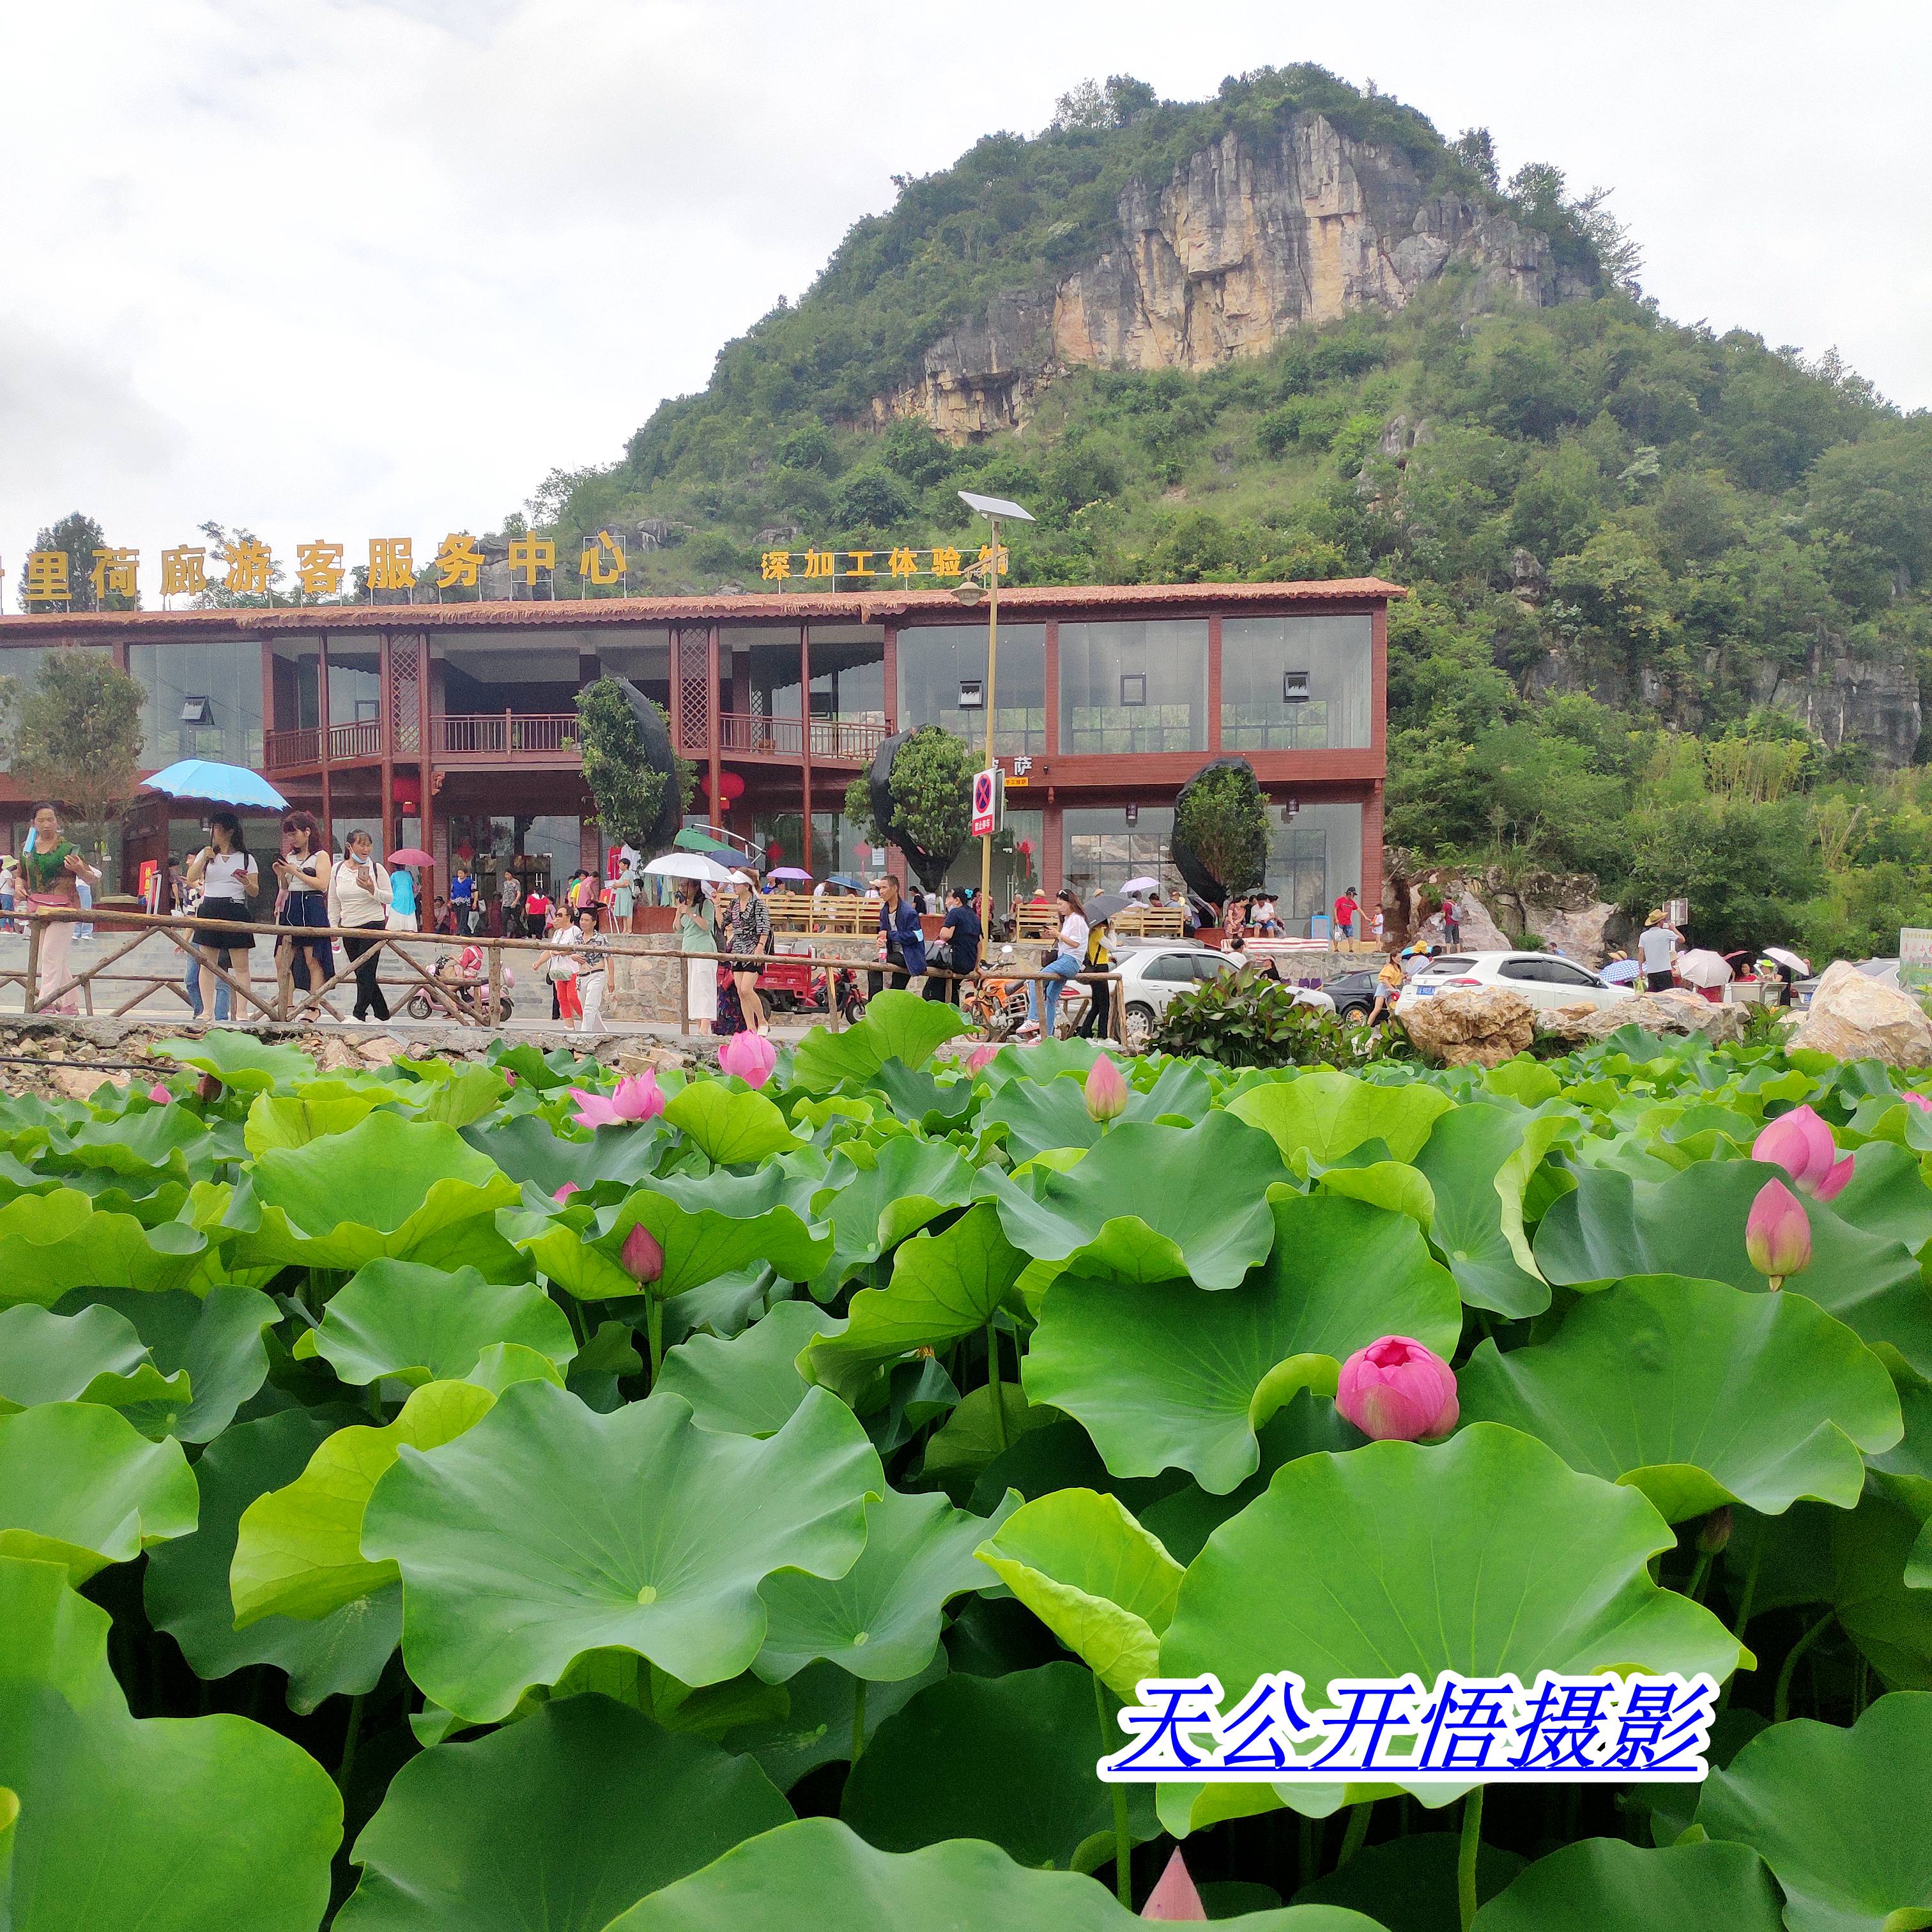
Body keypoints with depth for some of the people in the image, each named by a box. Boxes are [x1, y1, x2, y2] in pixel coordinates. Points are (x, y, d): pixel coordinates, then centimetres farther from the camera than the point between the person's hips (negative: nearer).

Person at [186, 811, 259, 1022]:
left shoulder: (246, 858, 8)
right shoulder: (206, 853, 15)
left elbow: (254, 892, 6)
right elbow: (191, 879, 2)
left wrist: (247, 883, -15)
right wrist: (204, 858, -9)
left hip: (235, 910, -2)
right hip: (209, 910, 2)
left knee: (241, 966, -5)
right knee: (207, 963, 0)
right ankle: (207, 1011, 3)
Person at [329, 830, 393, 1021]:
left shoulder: (377, 869, -2)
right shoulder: (338, 870, 7)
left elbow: (389, 898, -2)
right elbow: (333, 902, 14)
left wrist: (372, 890, -20)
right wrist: (334, 928, 11)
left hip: (373, 926, -5)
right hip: (349, 929, 5)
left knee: (365, 972, -10)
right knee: (362, 975, 7)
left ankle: (359, 1014, -7)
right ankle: (382, 1015, 15)